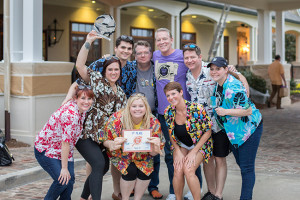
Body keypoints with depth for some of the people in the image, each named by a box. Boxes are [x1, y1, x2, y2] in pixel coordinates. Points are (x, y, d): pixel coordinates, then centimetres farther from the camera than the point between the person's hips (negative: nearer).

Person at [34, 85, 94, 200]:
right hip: (45, 150, -8)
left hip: (63, 150, 8)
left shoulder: (82, 110, -3)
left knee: (70, 180, -3)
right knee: (62, 180, -16)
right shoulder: (70, 114, -30)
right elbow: (65, 142, -28)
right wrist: (64, 168, -24)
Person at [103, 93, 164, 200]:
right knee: (130, 171, -25)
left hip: (142, 155, 2)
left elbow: (153, 153, -12)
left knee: (147, 171, -20)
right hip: (122, 154, -2)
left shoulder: (153, 122, -20)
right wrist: (112, 144, -39)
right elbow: (106, 141, -15)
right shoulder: (117, 119, -27)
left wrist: (155, 146, -37)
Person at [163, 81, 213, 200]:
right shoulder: (168, 112, -11)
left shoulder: (196, 109, -24)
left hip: (199, 144, -3)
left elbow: (208, 131, -15)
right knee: (178, 170, -19)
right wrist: (178, 151, -9)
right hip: (181, 145, 3)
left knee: (188, 170, -25)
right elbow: (171, 134, 4)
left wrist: (194, 152, -17)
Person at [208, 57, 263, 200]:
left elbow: (247, 110, -26)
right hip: (232, 131, 9)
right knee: (241, 164, 18)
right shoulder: (217, 84, 2)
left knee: (247, 167, -5)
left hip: (249, 128, -9)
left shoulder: (234, 87, -26)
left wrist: (225, 112, -27)